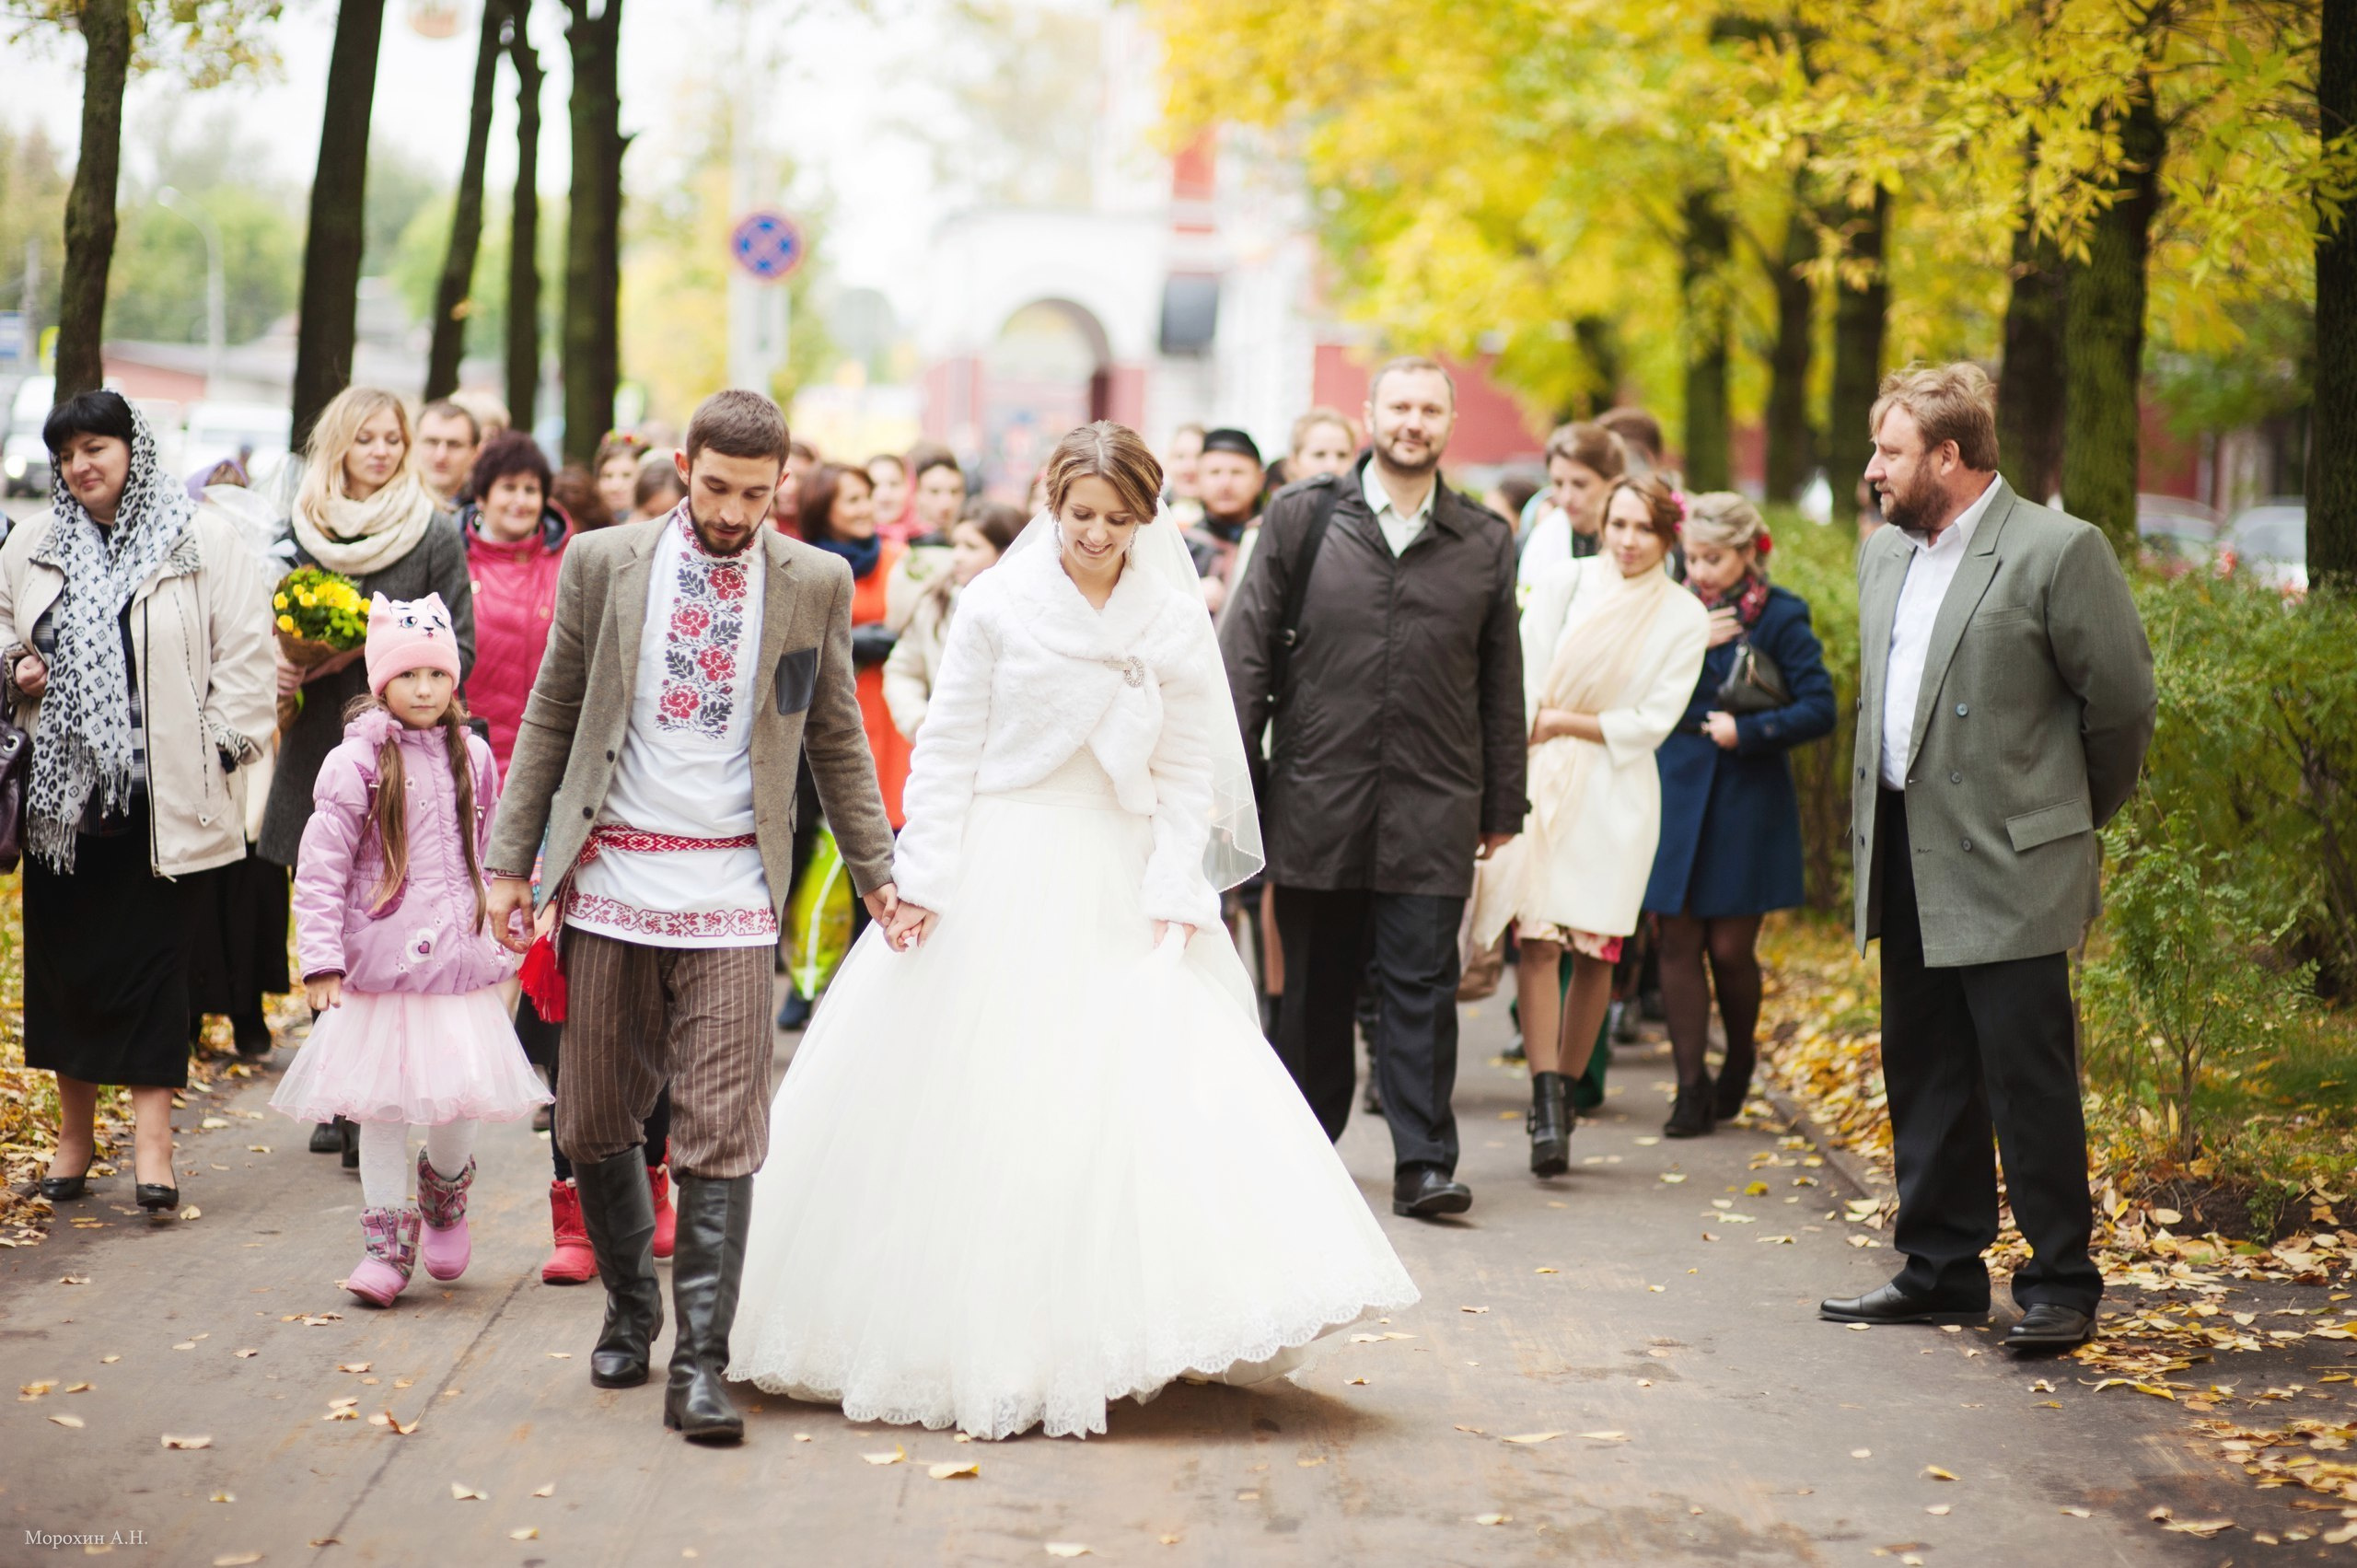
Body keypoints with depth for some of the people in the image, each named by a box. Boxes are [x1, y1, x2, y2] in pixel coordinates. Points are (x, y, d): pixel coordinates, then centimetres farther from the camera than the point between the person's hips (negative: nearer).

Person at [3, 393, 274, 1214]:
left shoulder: (204, 538, -1)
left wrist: (223, 745, -7)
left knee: (151, 955, -3)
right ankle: (75, 1136, 19)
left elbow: (244, 649, -2)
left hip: (159, 788, -4)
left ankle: (152, 1140, 1)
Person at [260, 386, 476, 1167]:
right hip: (317, 753, 4)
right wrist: (279, 664, -3)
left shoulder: (435, 535, 0)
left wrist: (376, 649, -16)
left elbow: (459, 653, -3)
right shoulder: (303, 528, 10)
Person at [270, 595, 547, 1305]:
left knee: (461, 1094, 1)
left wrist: (503, 936, 22)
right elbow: (320, 868, -6)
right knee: (383, 1101, 2)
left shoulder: (472, 757, 7)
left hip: (461, 959, 3)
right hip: (380, 965, -3)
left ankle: (445, 1191, 31)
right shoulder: (355, 764, -6)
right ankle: (387, 1238, 14)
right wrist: (321, 957, -11)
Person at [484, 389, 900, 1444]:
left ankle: (700, 1366, -2)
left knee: (720, 1132, -6)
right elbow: (551, 716, 7)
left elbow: (835, 737, 12)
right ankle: (630, 1308, 32)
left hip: (732, 892, -1)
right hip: (610, 879, 1)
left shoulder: (815, 583, 3)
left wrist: (875, 871, 13)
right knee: (594, 1123, 9)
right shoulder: (604, 564, 3)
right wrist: (511, 860, 5)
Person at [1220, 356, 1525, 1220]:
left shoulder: (1484, 543, 7)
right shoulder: (1303, 518, 4)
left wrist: (1502, 806, 10)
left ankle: (1424, 1164, 0)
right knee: (1315, 988, 9)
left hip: (1433, 805, 0)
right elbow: (1247, 650, 3)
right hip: (1317, 795, 0)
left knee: (1423, 987, -3)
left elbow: (1500, 685, 11)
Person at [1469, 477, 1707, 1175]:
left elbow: (1652, 721, -2)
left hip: (1616, 792, 1)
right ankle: (1546, 1102, -14)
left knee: (1595, 950, 1)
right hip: (1541, 780, -1)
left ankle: (1565, 1091, 14)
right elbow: (1524, 681, -1)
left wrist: (1564, 721, -6)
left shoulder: (1684, 616, 3)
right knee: (1538, 938, -12)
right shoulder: (1564, 581, 3)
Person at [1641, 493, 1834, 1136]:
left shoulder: (1781, 618, -4)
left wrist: (1746, 731, -15)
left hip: (1746, 803, -3)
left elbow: (1819, 709, -7)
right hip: (1674, 794, 3)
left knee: (1730, 947, 1)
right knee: (1678, 943, -1)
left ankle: (1739, 1068, 27)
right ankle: (1691, 1088, 4)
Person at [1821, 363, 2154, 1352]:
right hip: (1905, 860, 8)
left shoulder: (2057, 551, -11)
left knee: (2031, 1080, -4)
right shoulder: (1883, 555, 13)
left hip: (2009, 867, -8)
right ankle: (1940, 1271, 22)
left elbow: (2123, 699, -7)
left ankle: (2059, 1285, 5)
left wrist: (2068, 819, 5)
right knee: (1924, 1074, 12)